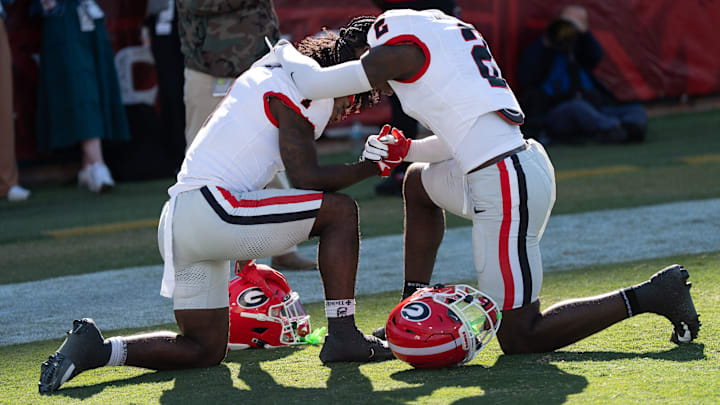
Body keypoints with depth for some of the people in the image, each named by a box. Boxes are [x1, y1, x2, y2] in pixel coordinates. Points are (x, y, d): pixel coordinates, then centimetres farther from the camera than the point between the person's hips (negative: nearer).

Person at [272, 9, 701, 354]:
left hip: (506, 189, -10)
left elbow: (312, 83, -1)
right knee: (419, 183, 33)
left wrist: (287, 53, 19)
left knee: (519, 337, -1)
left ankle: (649, 296, -5)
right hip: (526, 164, 10)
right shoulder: (447, 32, 19)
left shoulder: (404, 49, -7)